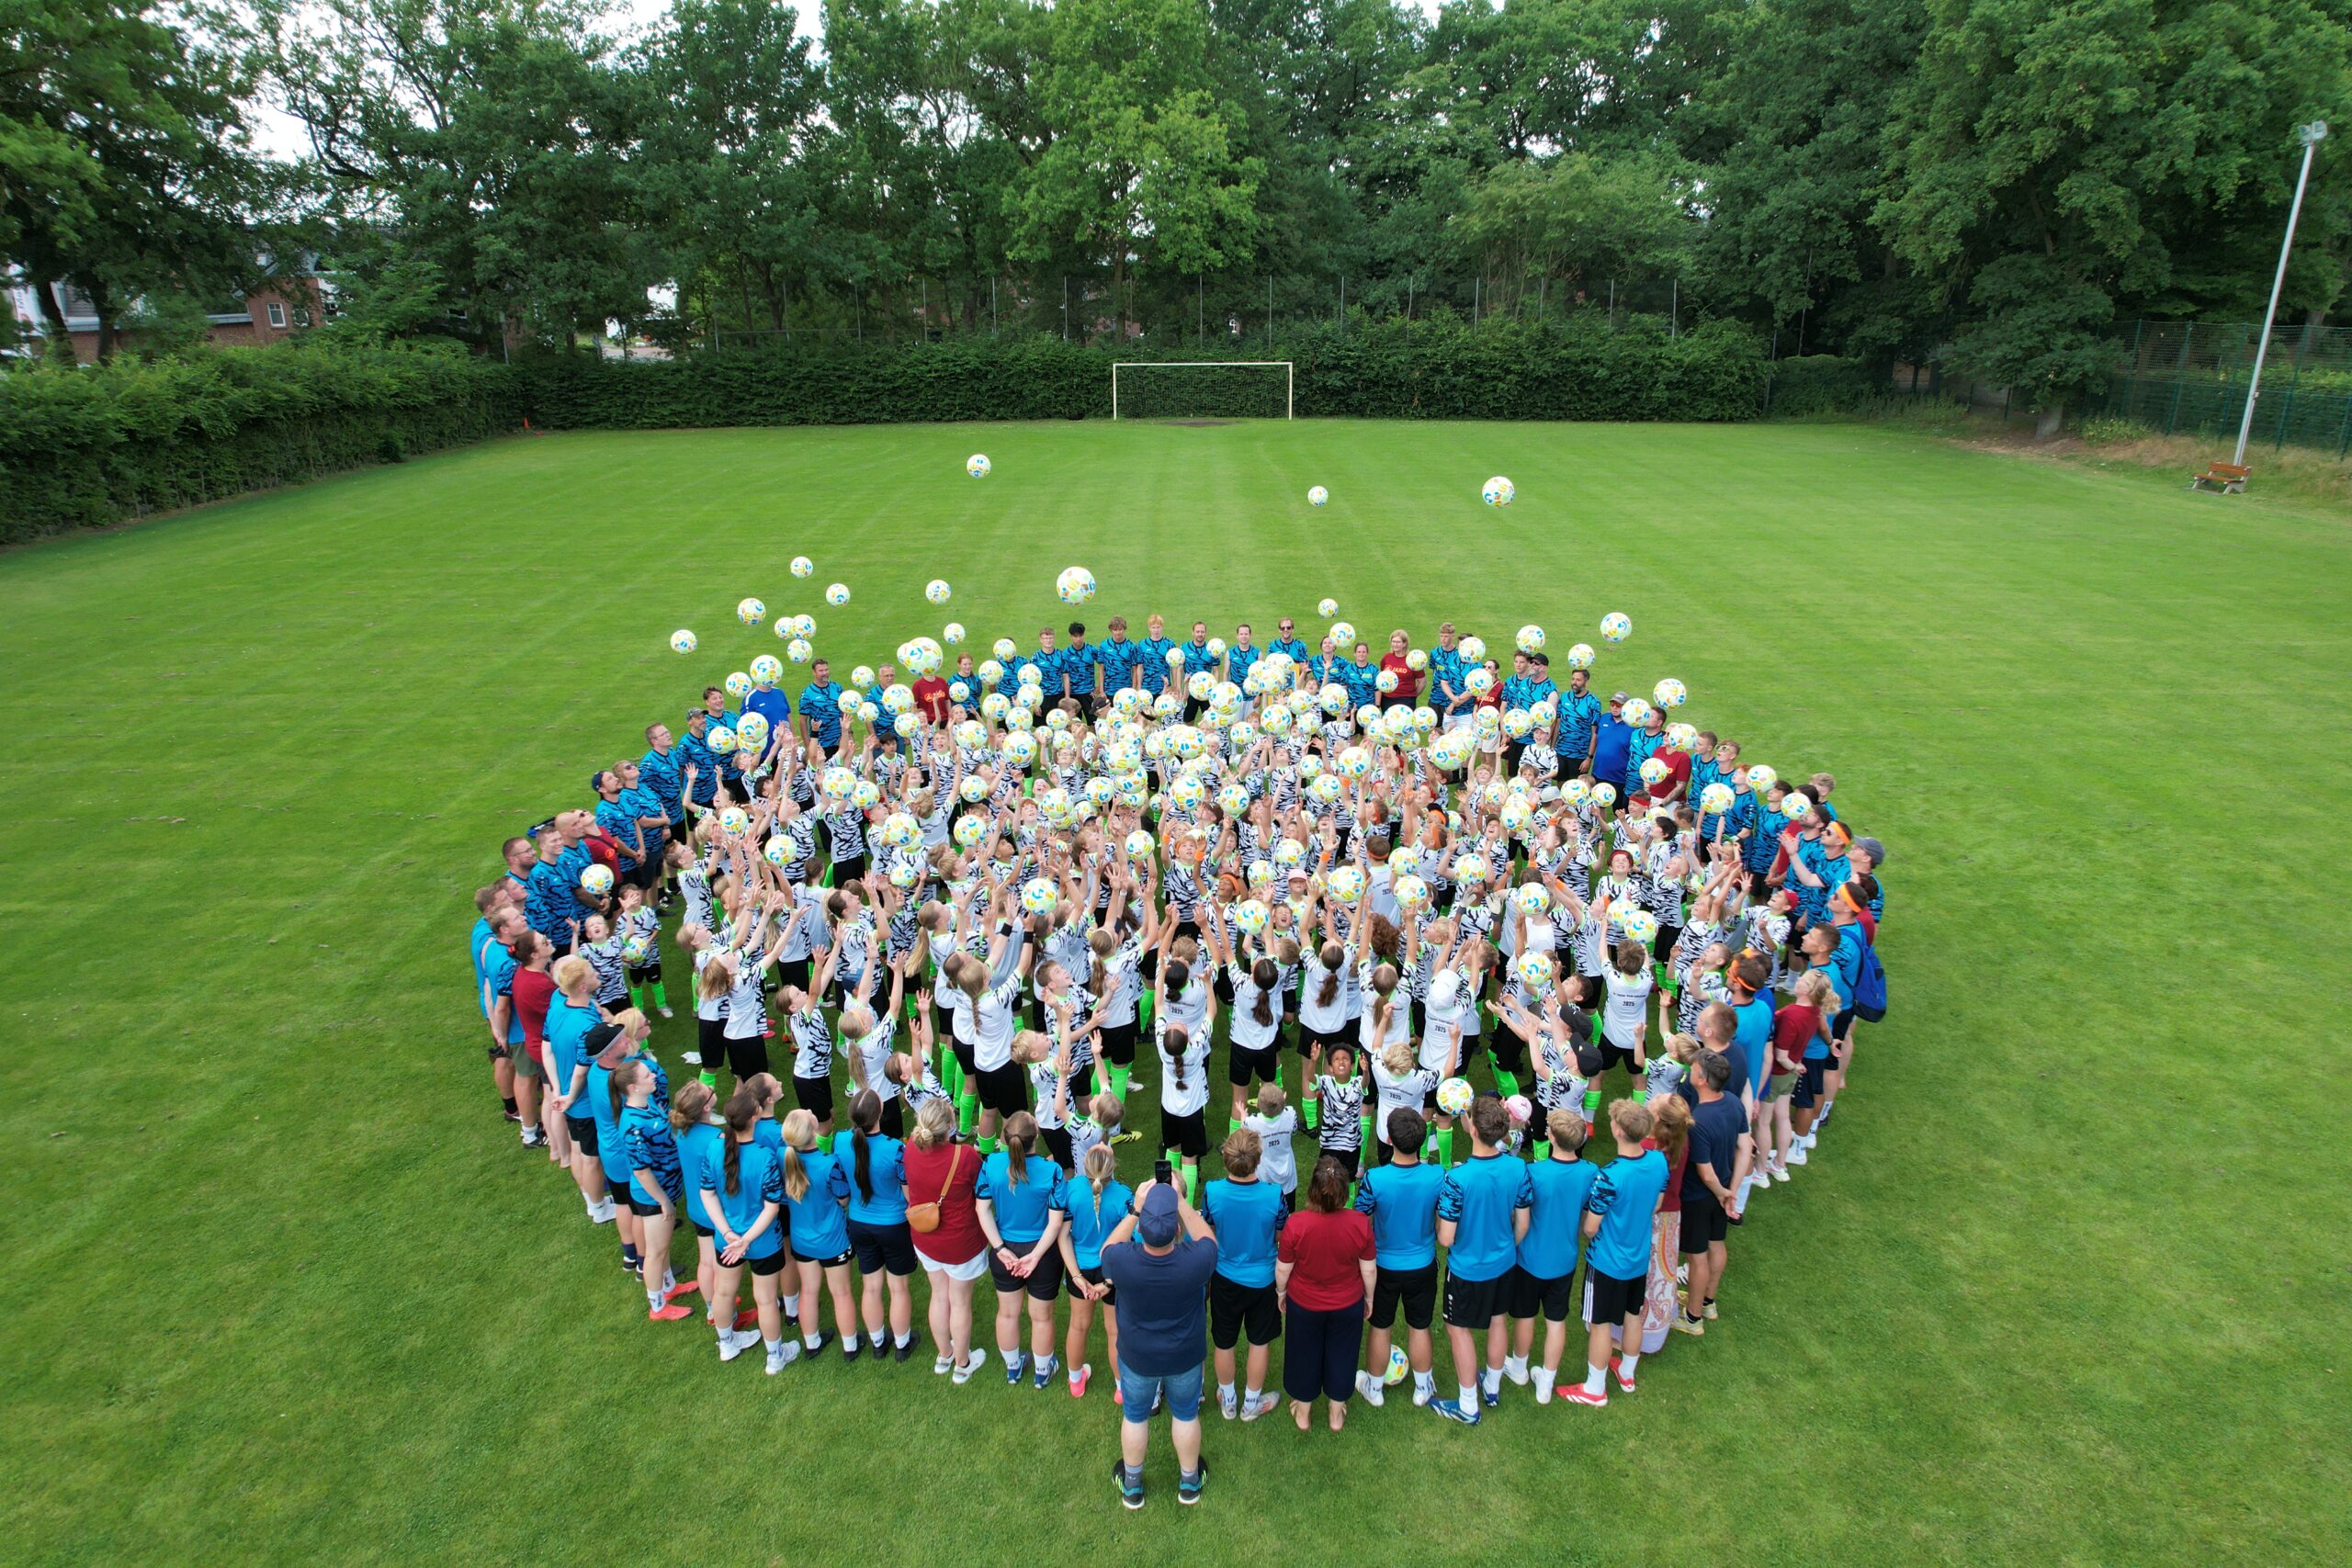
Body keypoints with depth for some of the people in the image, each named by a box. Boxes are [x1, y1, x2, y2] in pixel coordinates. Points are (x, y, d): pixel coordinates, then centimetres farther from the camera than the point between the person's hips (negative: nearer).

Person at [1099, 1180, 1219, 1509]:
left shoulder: (1121, 1262, -35)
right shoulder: (1196, 1262, -36)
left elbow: (1108, 1248, -9)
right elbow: (1207, 1238, -11)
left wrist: (1136, 1210, -16)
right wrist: (1182, 1202, -14)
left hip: (1137, 1357, 0)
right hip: (1185, 1357, 0)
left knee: (1134, 1417, 26)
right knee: (1186, 1414, 27)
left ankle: (1132, 1485, 48)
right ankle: (1189, 1482, 49)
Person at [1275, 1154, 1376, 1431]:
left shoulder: (1296, 1224, -30)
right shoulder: (1360, 1223, -26)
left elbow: (1283, 1268, -15)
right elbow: (1369, 1269, -11)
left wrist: (1281, 1292, 6)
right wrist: (1368, 1297, 9)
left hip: (1304, 1305, -1)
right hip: (1348, 1305, 1)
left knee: (1304, 1355, 24)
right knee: (1341, 1354, 25)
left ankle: (1303, 1411, 45)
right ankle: (1337, 1413, 45)